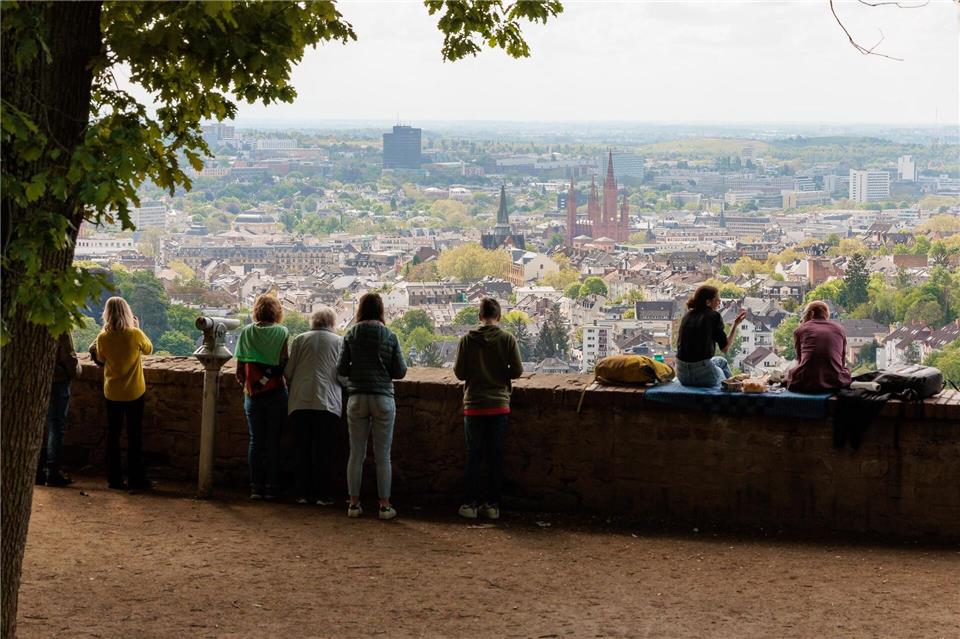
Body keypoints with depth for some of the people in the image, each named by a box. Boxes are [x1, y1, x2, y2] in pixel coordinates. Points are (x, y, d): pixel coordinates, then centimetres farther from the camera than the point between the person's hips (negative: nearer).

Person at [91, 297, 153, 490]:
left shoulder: (103, 338, -11)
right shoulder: (135, 334, -16)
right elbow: (148, 349, 4)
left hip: (112, 393, 2)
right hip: (134, 392, -2)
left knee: (113, 434, 11)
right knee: (135, 436, 7)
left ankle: (114, 479, 13)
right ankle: (136, 479, 10)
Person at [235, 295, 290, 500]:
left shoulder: (246, 332, 1)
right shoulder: (282, 333, -4)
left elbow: (240, 367, 1)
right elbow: (285, 365, -10)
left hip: (253, 393, 2)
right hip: (276, 393, -2)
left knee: (255, 440, 7)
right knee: (273, 441, 4)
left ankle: (256, 487, 5)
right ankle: (272, 487, 5)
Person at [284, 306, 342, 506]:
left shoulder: (299, 340, 7)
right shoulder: (339, 342, 4)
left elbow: (288, 371, 6)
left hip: (300, 402, 2)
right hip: (327, 402, -2)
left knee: (303, 449, 9)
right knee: (324, 451, 2)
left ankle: (302, 493, 12)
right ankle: (323, 495, 2)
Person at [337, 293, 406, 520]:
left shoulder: (351, 335, 0)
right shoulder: (390, 336, -2)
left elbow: (341, 369, -1)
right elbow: (400, 371, -1)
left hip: (357, 399, 1)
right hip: (383, 398, -1)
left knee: (356, 454, 7)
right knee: (383, 456, 3)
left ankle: (354, 504, 9)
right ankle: (385, 505, 5)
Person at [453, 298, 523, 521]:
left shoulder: (467, 340, -7)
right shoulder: (508, 339, -6)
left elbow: (459, 373, -5)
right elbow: (517, 370, -6)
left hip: (474, 406, 0)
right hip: (499, 406, 0)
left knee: (473, 454, 7)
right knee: (495, 455, 8)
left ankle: (470, 504, 7)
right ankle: (493, 505, 9)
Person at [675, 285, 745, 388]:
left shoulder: (687, 316, 8)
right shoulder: (713, 316, -8)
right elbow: (725, 348, -5)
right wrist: (736, 324, 4)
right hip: (703, 374, -6)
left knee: (722, 361, 34)